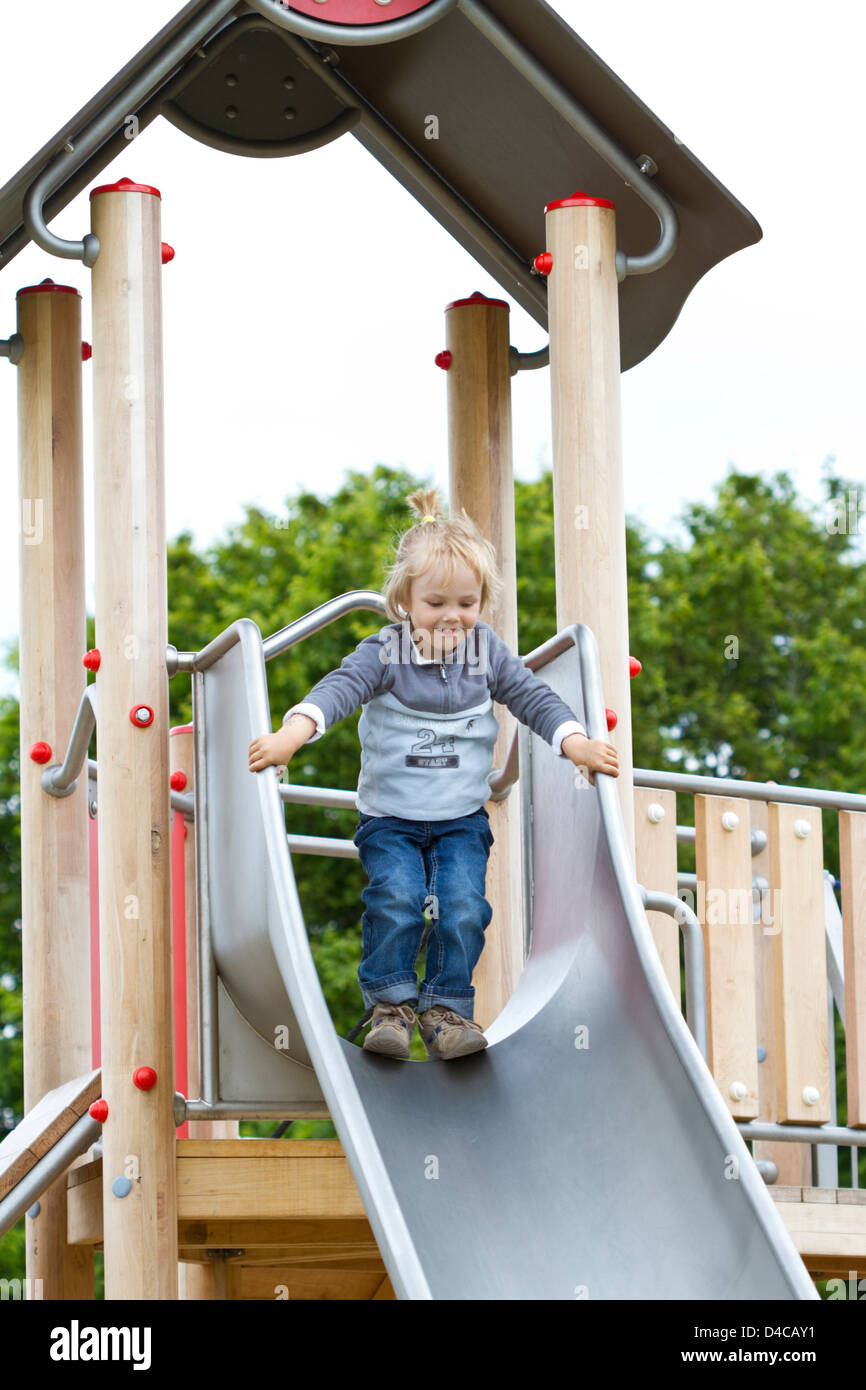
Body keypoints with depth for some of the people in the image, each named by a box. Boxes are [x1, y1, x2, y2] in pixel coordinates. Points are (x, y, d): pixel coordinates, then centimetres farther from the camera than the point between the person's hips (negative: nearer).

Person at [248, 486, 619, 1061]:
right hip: (389, 819, -2)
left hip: (461, 819, 2)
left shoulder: (487, 653, 1)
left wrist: (577, 744, -13)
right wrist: (291, 735, -40)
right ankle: (390, 1002, -7)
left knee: (463, 904, -17)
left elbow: (533, 696, 2)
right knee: (396, 896, -23)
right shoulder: (386, 653, -9)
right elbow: (341, 688, -23)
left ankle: (448, 1006, -3)